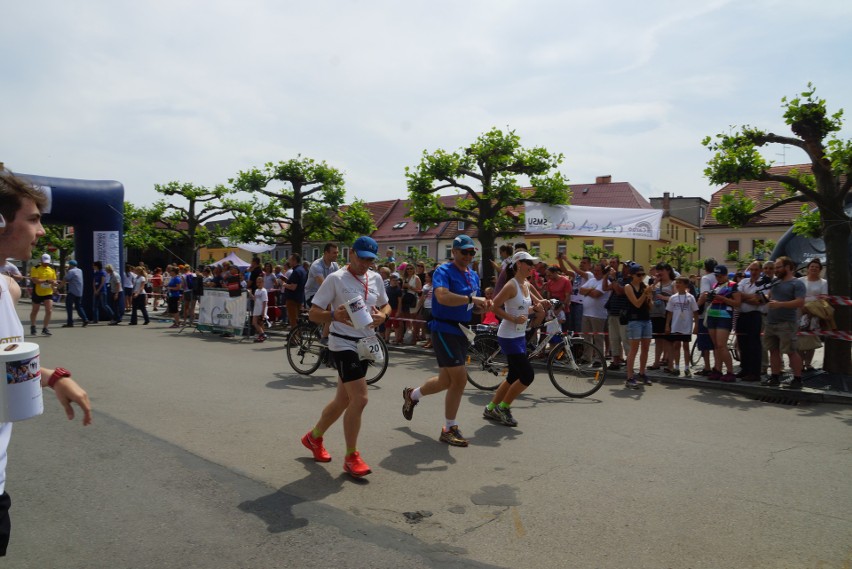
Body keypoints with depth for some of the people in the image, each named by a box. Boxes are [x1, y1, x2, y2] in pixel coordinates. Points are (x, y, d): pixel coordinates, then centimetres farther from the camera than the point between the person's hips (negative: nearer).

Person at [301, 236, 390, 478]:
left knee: (343, 400, 15)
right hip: (343, 344, -7)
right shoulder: (335, 279, -10)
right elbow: (313, 313, -10)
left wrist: (382, 316, -4)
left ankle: (314, 437, 38)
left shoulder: (376, 278, 8)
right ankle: (351, 457, 1)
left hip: (365, 345, 7)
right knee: (360, 398, -15)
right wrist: (335, 315, -30)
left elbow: (386, 305, 20)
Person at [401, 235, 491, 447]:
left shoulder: (473, 276, 14)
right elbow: (442, 296, -31)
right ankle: (449, 429, 4)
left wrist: (483, 306, -4)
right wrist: (471, 298, -33)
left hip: (462, 331, 9)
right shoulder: (443, 271, -12)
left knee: (446, 381, 16)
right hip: (444, 329, -8)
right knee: (460, 378, -12)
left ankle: (411, 395, 44)